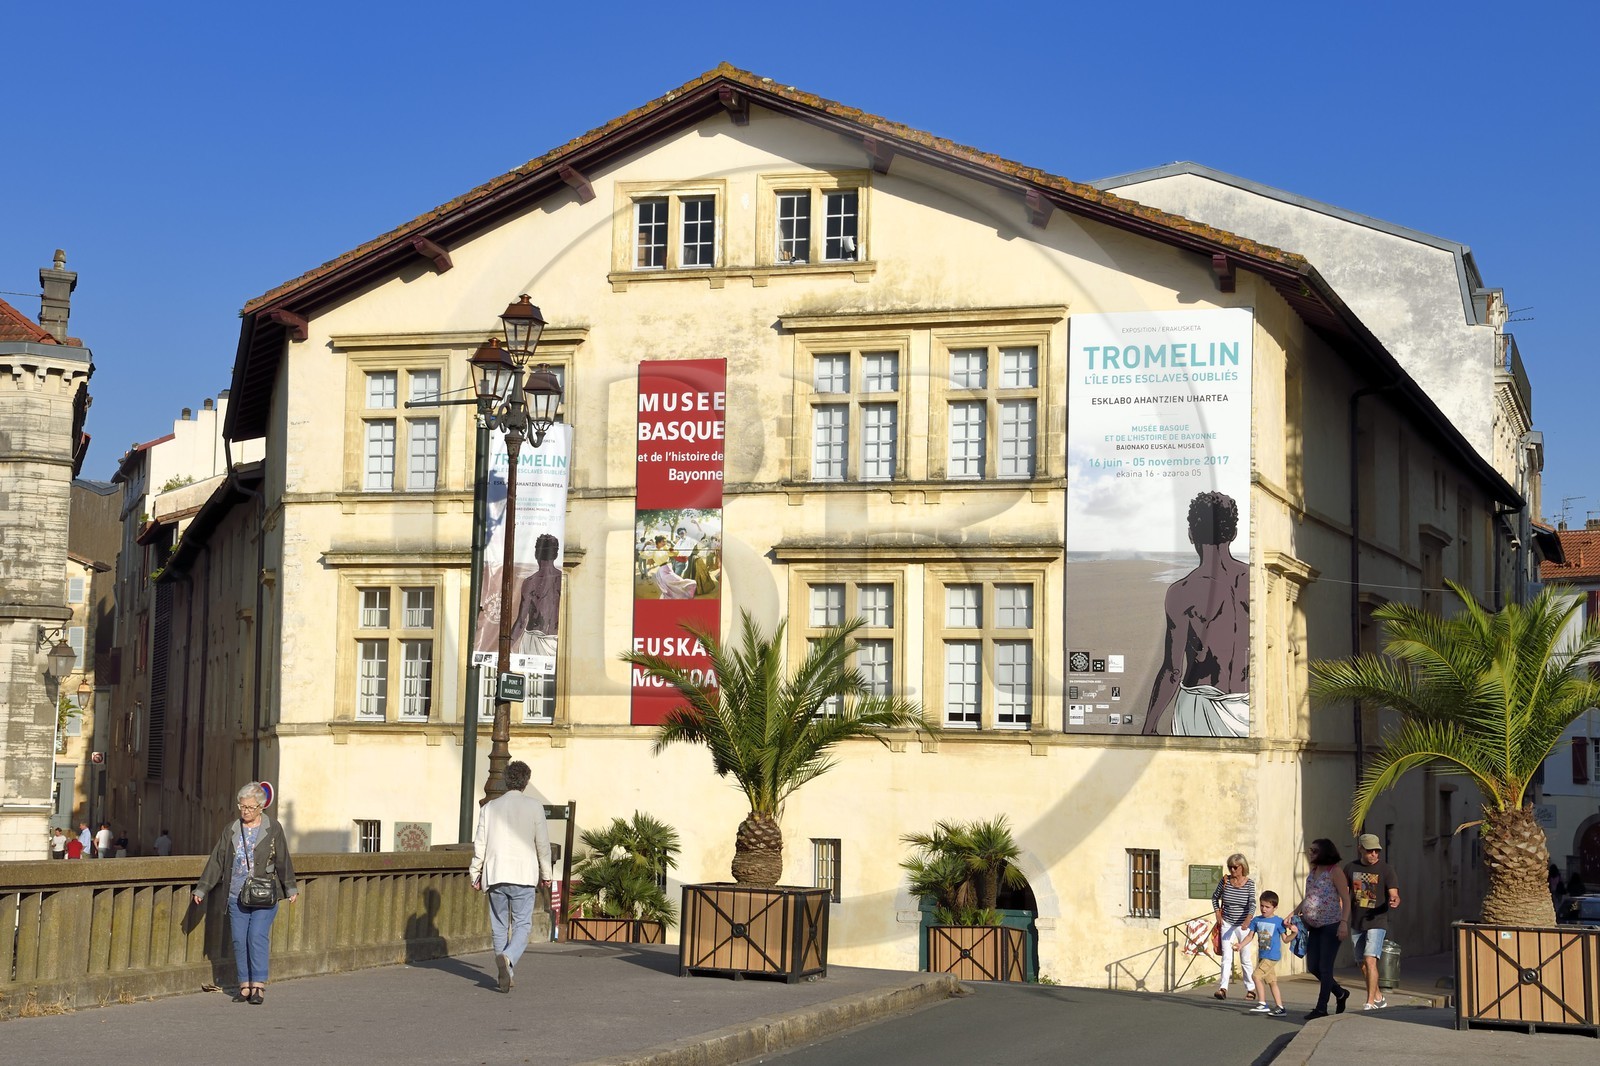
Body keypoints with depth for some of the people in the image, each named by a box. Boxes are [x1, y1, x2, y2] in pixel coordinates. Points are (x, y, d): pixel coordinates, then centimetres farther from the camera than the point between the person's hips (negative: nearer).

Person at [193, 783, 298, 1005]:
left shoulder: (273, 829, 1)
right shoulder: (231, 830, 10)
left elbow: (283, 861, 0)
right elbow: (216, 861, 12)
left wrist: (291, 889, -6)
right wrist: (201, 889, 11)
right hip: (236, 896, 4)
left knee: (257, 937, -11)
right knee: (239, 941, 1)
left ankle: (259, 986, -7)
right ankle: (245, 986, 8)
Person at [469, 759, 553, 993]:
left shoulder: (489, 807, 5)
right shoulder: (534, 806, -1)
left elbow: (479, 844, 5)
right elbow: (542, 843, 1)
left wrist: (475, 873, 15)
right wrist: (545, 873, 12)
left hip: (495, 875, 2)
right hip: (523, 875, -2)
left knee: (500, 927, 11)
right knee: (522, 925, 1)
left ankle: (507, 974, 13)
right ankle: (507, 958, -25)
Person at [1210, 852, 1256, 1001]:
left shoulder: (1249, 884, -8)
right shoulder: (1225, 881, -2)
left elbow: (1252, 904, -19)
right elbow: (1215, 897, 15)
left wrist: (1248, 920, -35)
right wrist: (1218, 914, 4)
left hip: (1243, 925, -1)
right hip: (1227, 923, 1)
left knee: (1245, 958, 5)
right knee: (1226, 957, -7)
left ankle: (1251, 989, 17)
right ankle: (1223, 988, -14)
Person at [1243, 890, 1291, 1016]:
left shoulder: (1278, 922, -8)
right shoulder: (1257, 920, 7)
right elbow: (1250, 936, 9)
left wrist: (1293, 933, -23)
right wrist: (1240, 945, -4)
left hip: (1272, 956, -6)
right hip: (1262, 956, 6)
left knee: (1257, 975, -17)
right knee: (1271, 981, 10)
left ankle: (1263, 1004, -9)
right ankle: (1279, 1007, 16)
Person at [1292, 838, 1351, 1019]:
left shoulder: (1335, 872, -10)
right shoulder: (1313, 871, 13)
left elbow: (1346, 900, -13)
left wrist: (1344, 922, -23)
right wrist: (1295, 914, 17)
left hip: (1331, 926, -8)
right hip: (1315, 926, 8)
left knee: (1325, 967, -5)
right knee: (1313, 967, 9)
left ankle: (1321, 1008, 1)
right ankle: (1340, 993, 28)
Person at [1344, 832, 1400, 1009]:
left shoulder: (1385, 870, -5)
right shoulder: (1351, 868, 4)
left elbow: (1394, 894, -11)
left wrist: (1395, 901, -34)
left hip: (1377, 922, -5)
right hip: (1356, 923, 5)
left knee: (1370, 960, -19)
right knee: (1363, 965, 13)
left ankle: (1370, 1003, -17)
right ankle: (1378, 998, 32)